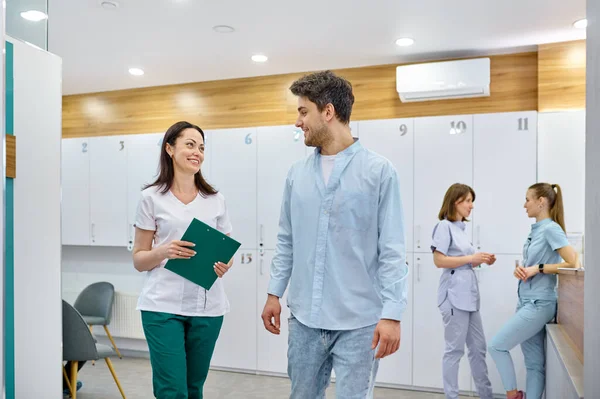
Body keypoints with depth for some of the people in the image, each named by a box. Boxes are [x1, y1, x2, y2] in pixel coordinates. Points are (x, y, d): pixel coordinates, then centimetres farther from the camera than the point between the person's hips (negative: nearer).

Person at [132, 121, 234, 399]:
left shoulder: (215, 199, 7)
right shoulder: (152, 198, 0)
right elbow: (138, 260, 2)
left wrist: (225, 265, -11)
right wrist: (163, 252, -18)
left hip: (207, 307, 3)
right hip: (163, 306, -3)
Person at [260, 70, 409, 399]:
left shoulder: (379, 171, -7)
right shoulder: (297, 174, 6)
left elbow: (392, 251, -9)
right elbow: (285, 242, 12)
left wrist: (392, 314, -13)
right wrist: (274, 293, 9)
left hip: (358, 322, -4)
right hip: (304, 318, 5)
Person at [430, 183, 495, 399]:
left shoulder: (462, 227, 16)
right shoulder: (444, 226, -9)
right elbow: (439, 260, -16)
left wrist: (482, 260, 5)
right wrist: (472, 258, -16)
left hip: (469, 294, 9)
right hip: (454, 294, -9)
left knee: (478, 347, 15)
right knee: (455, 349, 0)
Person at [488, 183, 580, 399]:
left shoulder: (551, 229, -13)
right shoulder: (535, 230, 13)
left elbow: (572, 263, -20)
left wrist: (538, 268, -18)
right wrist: (520, 270, -2)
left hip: (539, 304, -9)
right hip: (526, 302, 9)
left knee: (497, 345, -5)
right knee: (534, 362, 11)